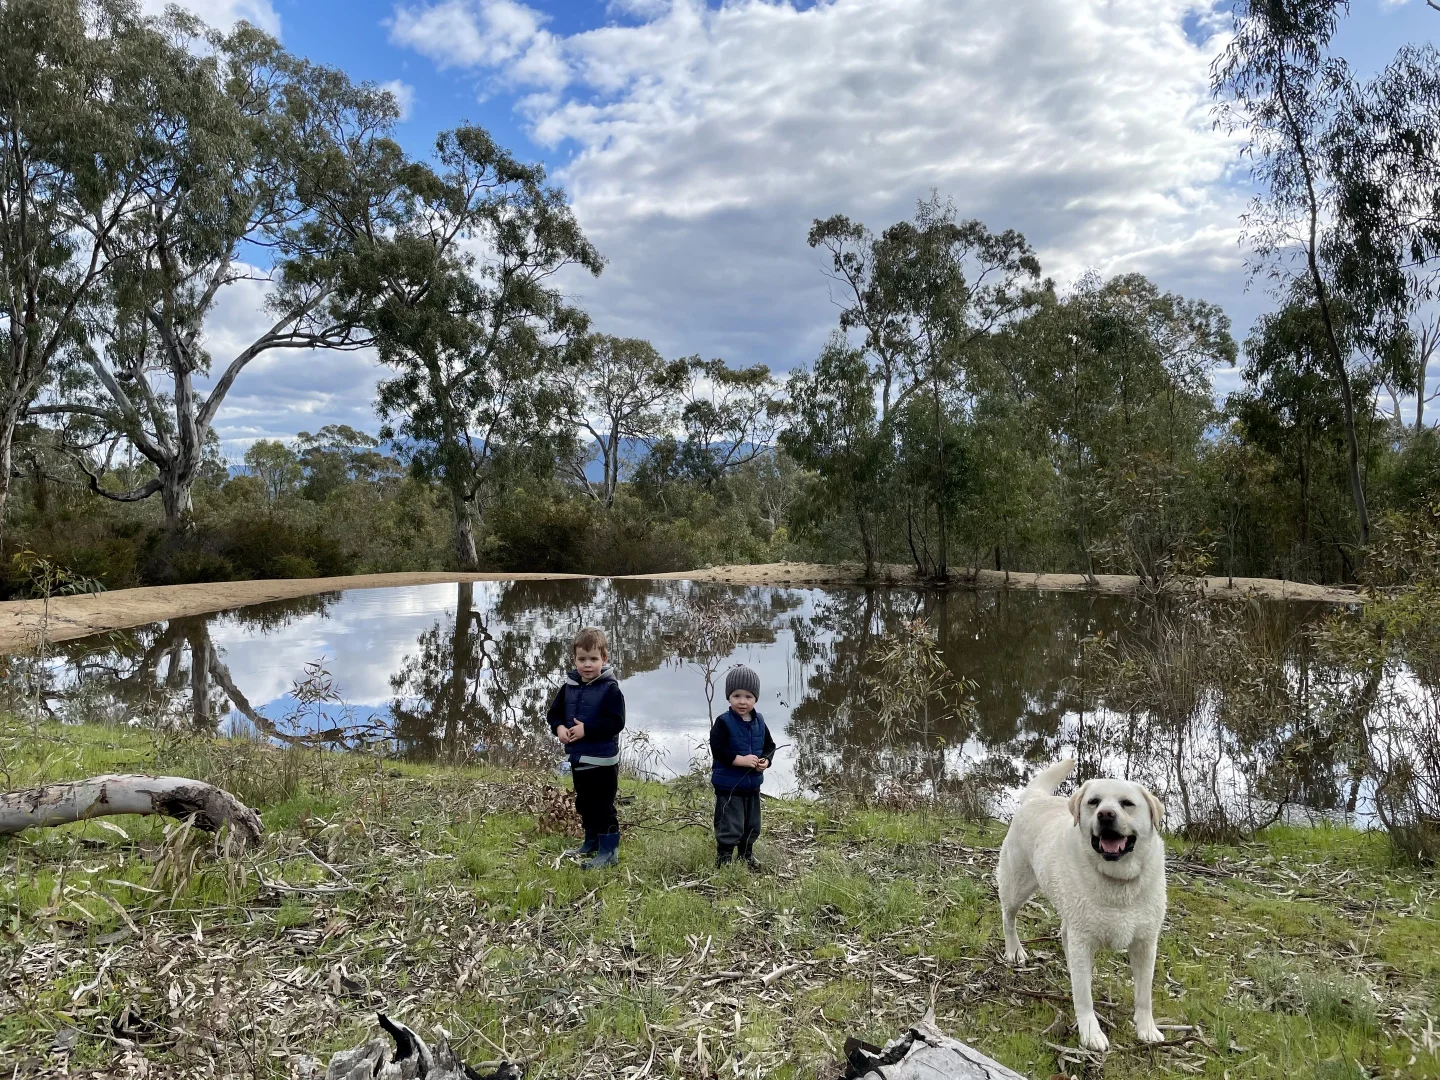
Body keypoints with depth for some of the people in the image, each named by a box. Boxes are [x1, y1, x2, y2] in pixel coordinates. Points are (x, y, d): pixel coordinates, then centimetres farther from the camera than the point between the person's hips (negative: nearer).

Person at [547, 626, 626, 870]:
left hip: (602, 760, -7)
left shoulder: (610, 688, -16)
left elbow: (616, 722, -21)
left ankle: (609, 851, 9)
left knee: (603, 806, -2)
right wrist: (559, 727, -10)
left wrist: (587, 729, -24)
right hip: (577, 758, 7)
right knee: (584, 804, 21)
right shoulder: (569, 685, 3)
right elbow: (554, 712, 11)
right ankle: (591, 843, 37)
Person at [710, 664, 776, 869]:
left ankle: (747, 855, 37)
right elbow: (718, 749, -21)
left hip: (753, 784, 6)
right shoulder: (723, 722, -16)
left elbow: (769, 745, 11)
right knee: (730, 826, -4)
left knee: (752, 825, 19)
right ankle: (723, 858, 11)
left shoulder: (759, 722, 2)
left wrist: (766, 761, -9)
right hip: (729, 785, -6)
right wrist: (741, 760, -26)